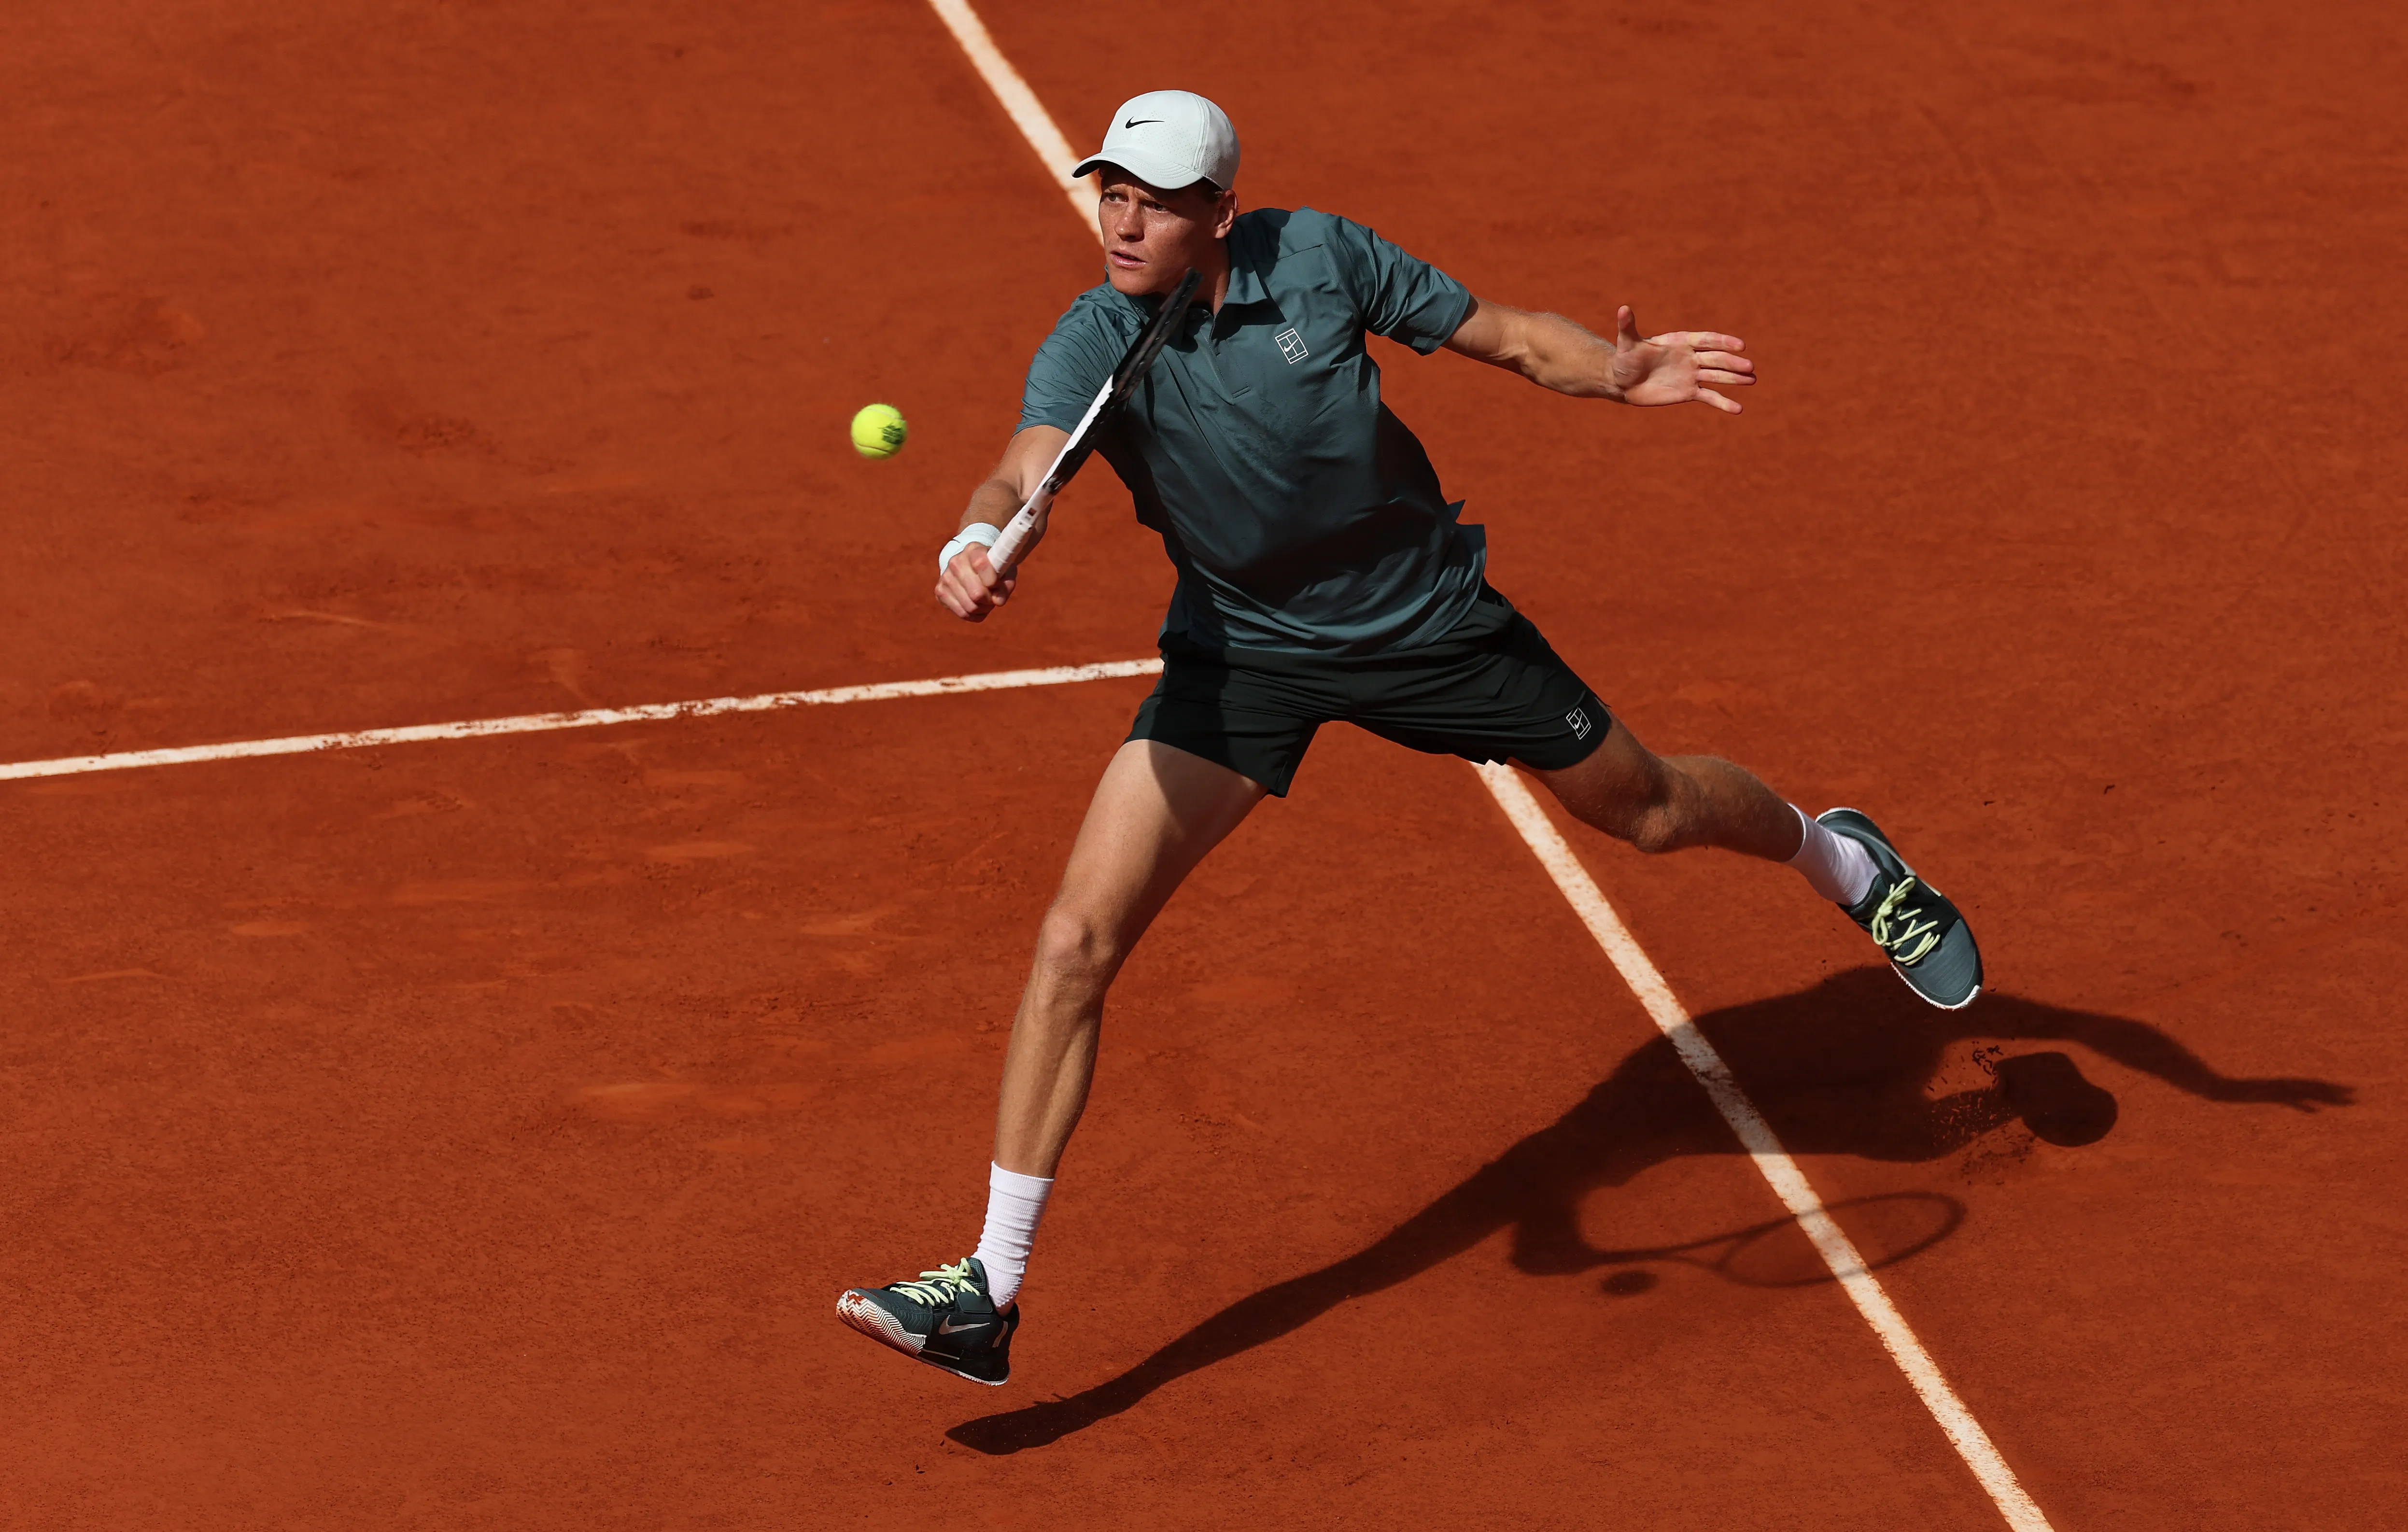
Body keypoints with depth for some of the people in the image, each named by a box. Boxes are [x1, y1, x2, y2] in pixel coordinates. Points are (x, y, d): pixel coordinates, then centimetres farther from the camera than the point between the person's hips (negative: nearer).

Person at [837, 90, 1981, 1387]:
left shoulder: (1320, 259, -17)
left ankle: (1838, 857, 54)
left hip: (1425, 619, 0)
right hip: (1241, 650, 0)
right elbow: (1028, 471, -38)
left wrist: (1621, 372, -26)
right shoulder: (1091, 349, -19)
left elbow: (1509, 337, -7)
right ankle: (990, 1294, -9)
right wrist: (975, 544, -61)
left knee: (1648, 809, 17)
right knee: (1076, 941, -14)